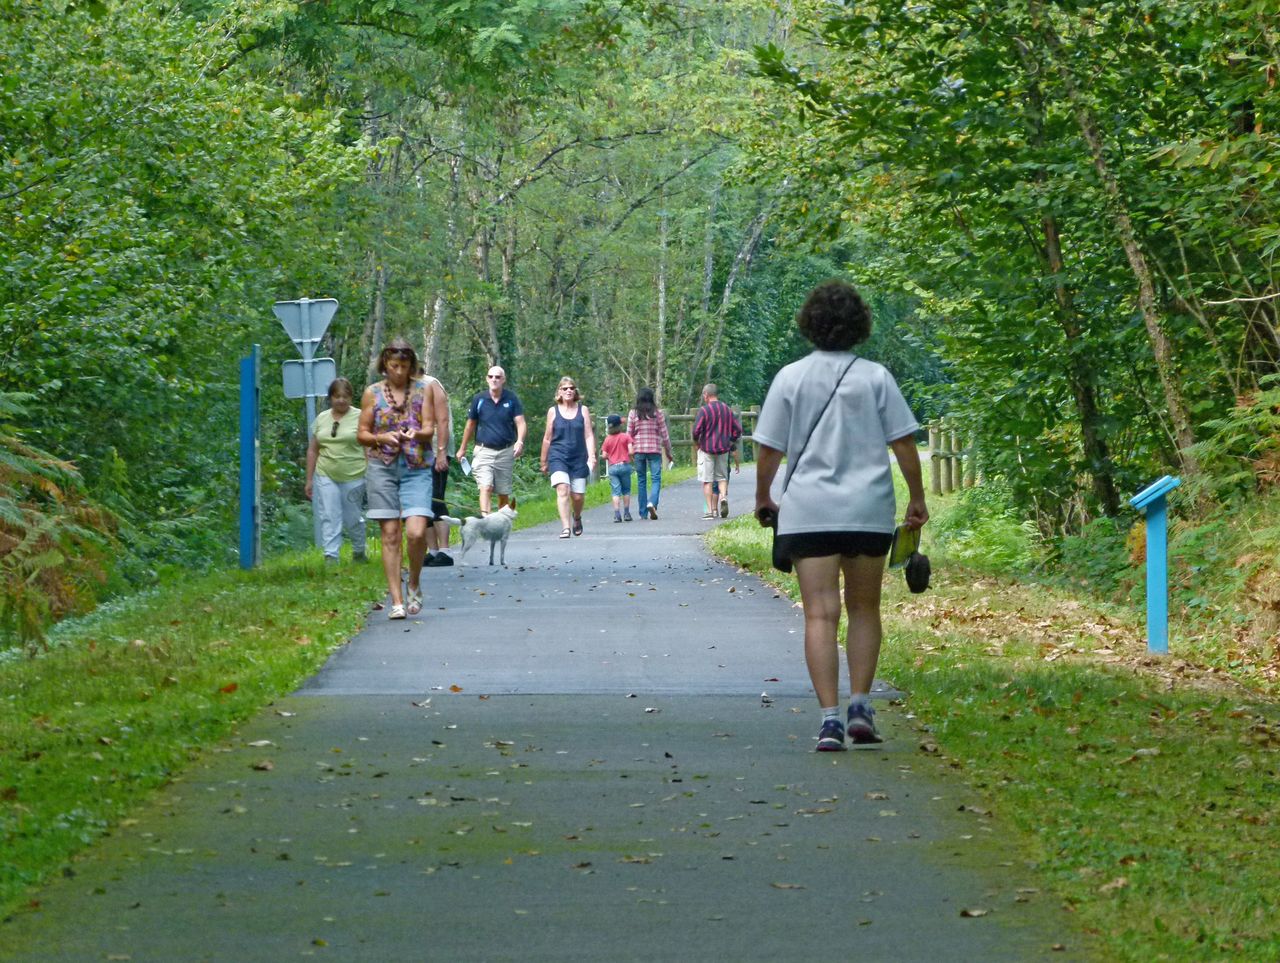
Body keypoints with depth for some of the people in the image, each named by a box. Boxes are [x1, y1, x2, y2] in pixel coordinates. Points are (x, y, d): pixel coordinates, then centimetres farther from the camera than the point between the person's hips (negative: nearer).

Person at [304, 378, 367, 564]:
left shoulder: (360, 417, -2)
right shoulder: (321, 419, 9)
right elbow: (313, 450, 14)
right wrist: (309, 480, 12)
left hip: (353, 477, -3)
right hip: (326, 477, 3)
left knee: (352, 518, 6)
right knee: (329, 517, -5)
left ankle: (359, 552, 28)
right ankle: (330, 557, -8)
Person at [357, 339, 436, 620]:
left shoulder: (423, 390, 7)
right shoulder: (373, 393, 7)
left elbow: (429, 429, 2)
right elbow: (362, 433, 8)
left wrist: (417, 433, -20)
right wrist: (382, 438, -12)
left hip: (416, 469, 0)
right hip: (382, 468, 0)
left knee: (416, 532, -15)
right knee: (390, 535, -2)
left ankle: (414, 584, 11)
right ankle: (396, 601, 1)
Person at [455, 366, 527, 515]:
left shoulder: (511, 399, 1)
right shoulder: (479, 399, 1)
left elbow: (520, 423, -5)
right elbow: (470, 425, 11)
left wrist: (520, 441, -24)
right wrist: (463, 448, 16)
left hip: (506, 452, 1)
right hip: (484, 451, -1)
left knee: (504, 493, 9)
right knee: (485, 488, -17)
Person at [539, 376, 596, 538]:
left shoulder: (583, 410, 7)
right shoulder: (553, 411, 6)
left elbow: (589, 436, 4)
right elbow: (547, 438, 12)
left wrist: (591, 457, -8)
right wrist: (544, 462, 16)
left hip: (579, 458, 1)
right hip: (558, 457, -1)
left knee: (577, 496, 3)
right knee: (562, 490, -20)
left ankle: (577, 518, 36)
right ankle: (566, 527, -22)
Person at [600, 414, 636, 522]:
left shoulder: (607, 439, 1)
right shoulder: (626, 437, -3)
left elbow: (604, 455, -1)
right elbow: (631, 451, -10)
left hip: (612, 467, 0)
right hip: (625, 465, 0)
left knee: (616, 492, -1)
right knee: (626, 491, 12)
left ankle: (617, 514, -12)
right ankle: (626, 513, 11)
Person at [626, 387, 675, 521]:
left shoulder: (633, 413, 1)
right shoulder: (657, 413, -1)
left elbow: (629, 435, 3)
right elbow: (664, 434, 2)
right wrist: (669, 452, 11)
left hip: (638, 450, 1)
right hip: (655, 449, -1)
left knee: (641, 481, 9)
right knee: (656, 479, 0)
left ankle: (643, 513, 9)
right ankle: (652, 503, -26)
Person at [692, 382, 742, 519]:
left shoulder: (704, 410, -11)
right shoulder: (727, 410, 6)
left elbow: (696, 431, -17)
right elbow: (738, 429, 8)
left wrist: (697, 443, 2)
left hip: (706, 450, -4)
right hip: (723, 450, 4)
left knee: (707, 481, 2)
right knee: (722, 477, 16)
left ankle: (710, 510, -1)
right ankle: (723, 496, -13)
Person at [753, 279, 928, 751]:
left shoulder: (790, 378, 1)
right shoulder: (875, 377, 2)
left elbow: (769, 449, 2)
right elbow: (904, 444, 1)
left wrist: (763, 498, 17)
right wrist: (917, 499, 12)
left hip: (808, 511, -1)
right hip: (870, 511, 1)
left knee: (820, 614, -3)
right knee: (864, 610, 15)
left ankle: (830, 717, -12)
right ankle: (860, 706, 8)